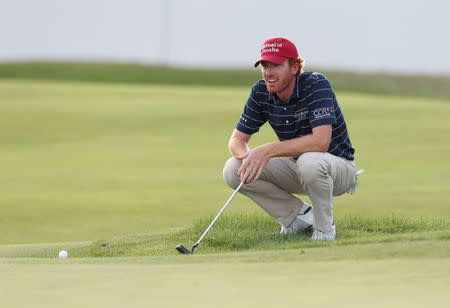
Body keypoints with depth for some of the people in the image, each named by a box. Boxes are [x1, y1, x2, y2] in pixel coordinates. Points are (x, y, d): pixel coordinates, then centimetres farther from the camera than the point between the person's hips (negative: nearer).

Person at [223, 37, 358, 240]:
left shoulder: (316, 85, -25)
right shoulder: (261, 92, -7)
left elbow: (320, 141, -37)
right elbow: (237, 140, -2)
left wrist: (267, 151, -37)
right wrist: (248, 156, -28)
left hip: (339, 166, -6)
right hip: (296, 168, 6)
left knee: (309, 160, -40)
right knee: (233, 170, -12)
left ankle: (324, 230, -13)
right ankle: (300, 216, 3)